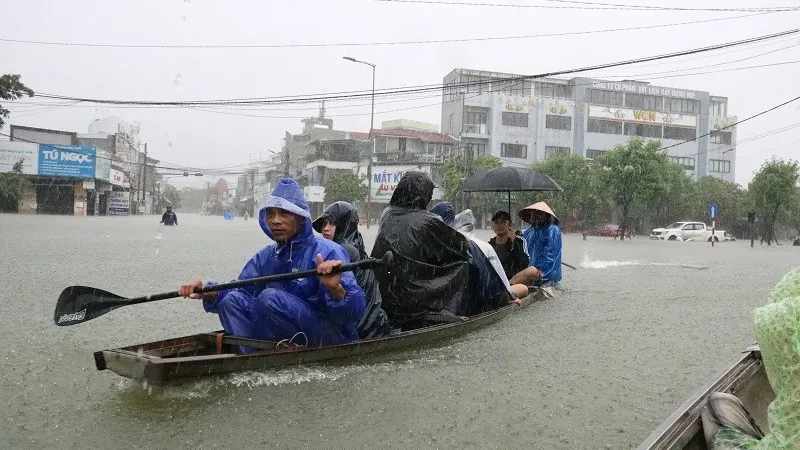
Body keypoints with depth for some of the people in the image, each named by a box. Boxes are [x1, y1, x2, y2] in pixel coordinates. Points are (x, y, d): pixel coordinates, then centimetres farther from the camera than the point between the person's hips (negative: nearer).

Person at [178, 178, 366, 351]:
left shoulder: (327, 252, -15)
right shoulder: (265, 257, 9)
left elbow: (355, 311, -24)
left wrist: (335, 290, -45)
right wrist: (208, 293, -13)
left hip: (333, 340, -7)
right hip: (285, 339, 7)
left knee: (271, 297, -26)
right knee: (232, 299, -7)